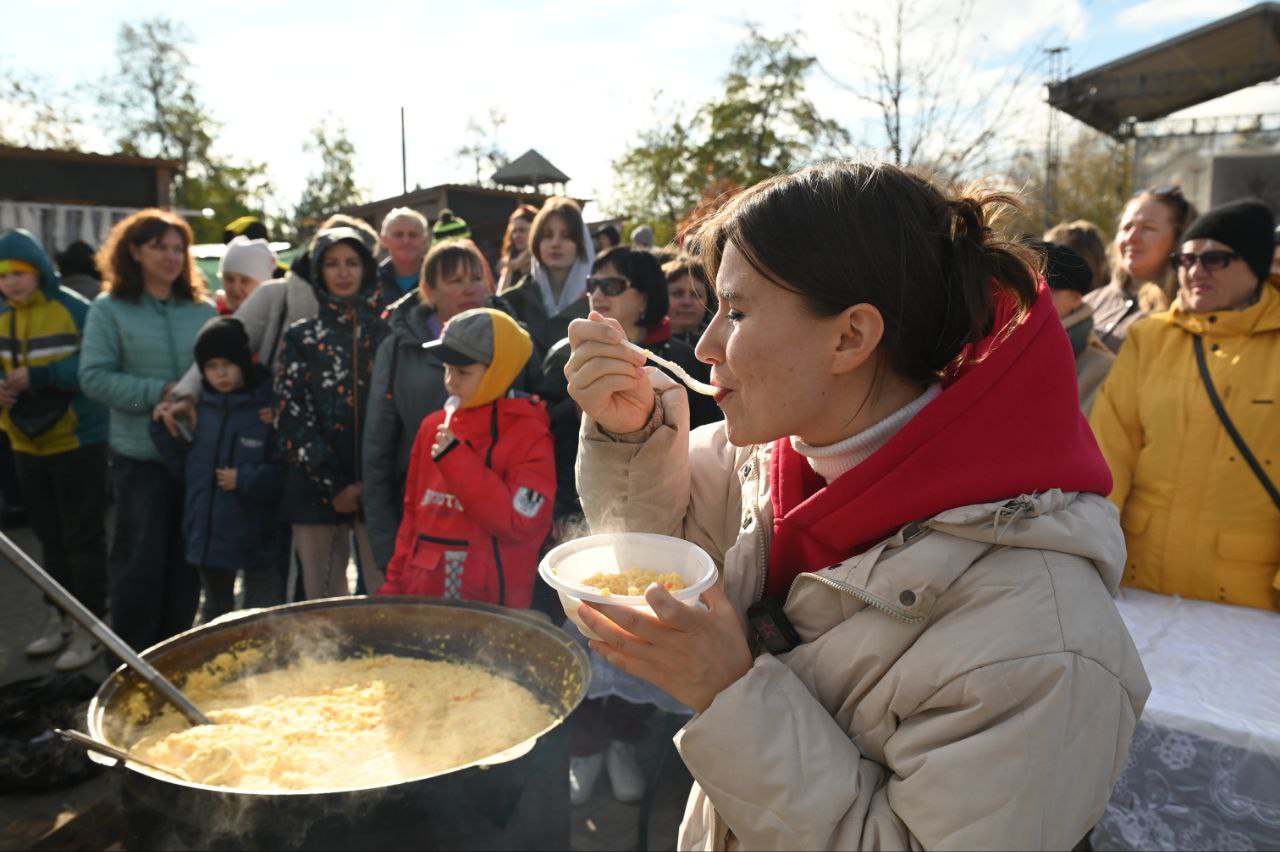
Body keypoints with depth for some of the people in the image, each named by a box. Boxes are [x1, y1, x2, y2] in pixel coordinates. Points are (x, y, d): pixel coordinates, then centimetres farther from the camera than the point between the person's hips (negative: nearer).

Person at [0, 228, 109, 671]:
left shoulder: (74, 309, -12)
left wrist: (39, 376, -25)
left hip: (78, 441, -6)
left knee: (83, 538, 1)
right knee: (50, 537, 16)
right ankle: (59, 619, 29)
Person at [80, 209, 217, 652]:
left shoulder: (204, 310, 7)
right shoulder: (110, 309, -1)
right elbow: (94, 377, -7)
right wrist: (158, 393, -16)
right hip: (140, 453, -3)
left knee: (186, 560, 12)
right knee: (140, 562, 2)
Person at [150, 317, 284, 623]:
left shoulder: (268, 408, -12)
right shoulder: (198, 408, 4)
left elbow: (285, 473, -16)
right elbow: (183, 468, 8)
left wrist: (245, 479, -22)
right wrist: (164, 428, -1)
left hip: (256, 537, -5)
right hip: (208, 533, 5)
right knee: (213, 608, 25)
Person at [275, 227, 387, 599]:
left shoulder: (388, 334, 7)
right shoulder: (302, 338, 9)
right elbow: (291, 417, 3)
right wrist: (333, 484, -5)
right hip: (317, 487, 1)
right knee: (323, 596, 5)